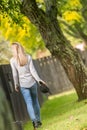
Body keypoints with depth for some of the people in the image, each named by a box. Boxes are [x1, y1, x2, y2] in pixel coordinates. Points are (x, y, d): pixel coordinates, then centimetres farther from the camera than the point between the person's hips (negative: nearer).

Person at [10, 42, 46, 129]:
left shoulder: (13, 60, -9)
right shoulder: (28, 57, -5)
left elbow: (15, 74, -6)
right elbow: (32, 70, -7)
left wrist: (16, 85, 5)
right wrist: (39, 80, -2)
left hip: (23, 84, -2)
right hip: (32, 82, 2)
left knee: (29, 103, 2)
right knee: (35, 101, 17)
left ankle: (34, 120, -13)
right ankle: (38, 120, 21)